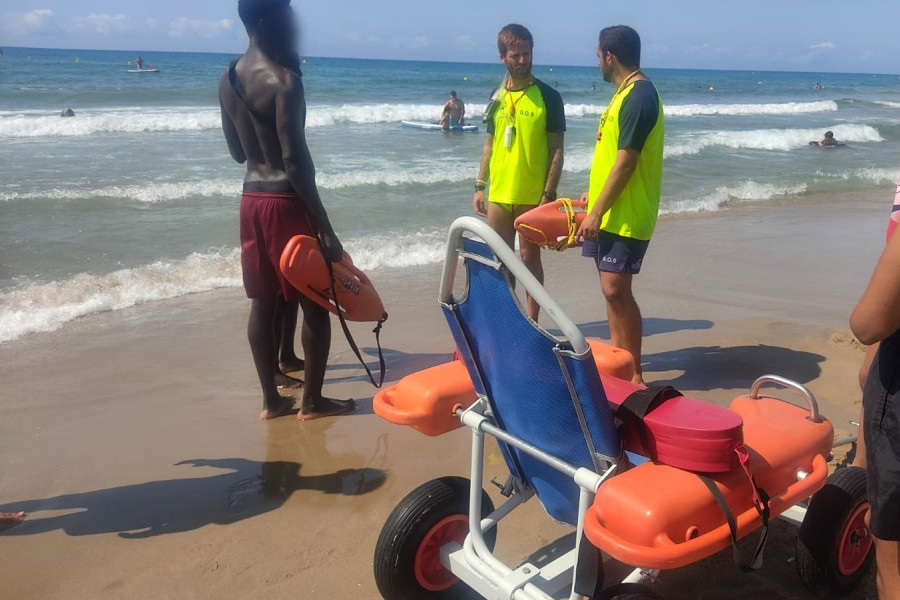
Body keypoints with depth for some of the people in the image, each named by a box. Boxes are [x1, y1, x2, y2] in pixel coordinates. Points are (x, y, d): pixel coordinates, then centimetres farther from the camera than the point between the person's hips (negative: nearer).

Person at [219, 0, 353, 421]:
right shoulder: (284, 80, -16)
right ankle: (312, 401, 14)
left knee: (264, 303, 12)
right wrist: (325, 227, -18)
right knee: (316, 302, 5)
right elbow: (295, 160, -21)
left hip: (251, 198, 8)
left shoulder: (228, 79, 8)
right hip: (287, 202, -8)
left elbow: (237, 151, 15)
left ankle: (270, 399, 21)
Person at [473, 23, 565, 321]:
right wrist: (480, 186, 8)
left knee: (529, 257, 3)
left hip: (533, 196, -5)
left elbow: (557, 151, -7)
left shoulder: (548, 97, -5)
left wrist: (548, 194, -13)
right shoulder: (498, 97, 9)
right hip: (498, 194, 5)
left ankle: (531, 321, 14)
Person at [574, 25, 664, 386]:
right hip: (610, 209, 10)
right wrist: (595, 196, 27)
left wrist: (596, 213, -21)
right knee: (611, 288, 13)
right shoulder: (626, 92, 14)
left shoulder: (639, 96, -17)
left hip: (625, 215, -10)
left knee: (616, 289, -11)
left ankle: (634, 374, -2)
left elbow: (626, 163, -22)